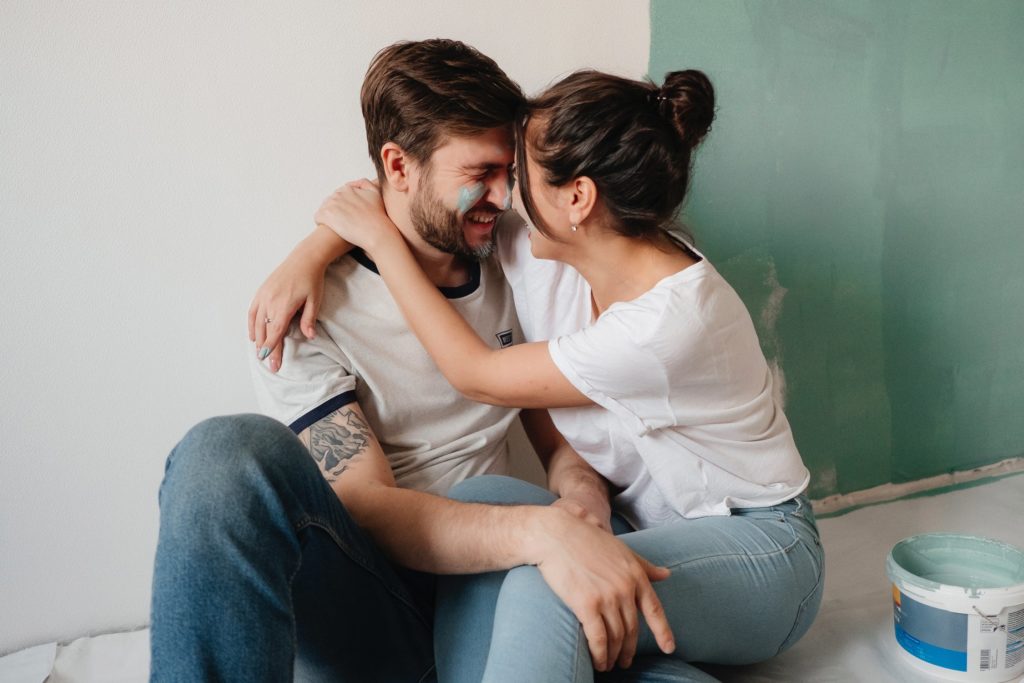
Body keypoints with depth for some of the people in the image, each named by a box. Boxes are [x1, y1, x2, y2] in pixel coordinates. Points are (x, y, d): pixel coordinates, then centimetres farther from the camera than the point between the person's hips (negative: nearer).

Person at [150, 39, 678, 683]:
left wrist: (583, 509, -13)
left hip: (488, 585, 2)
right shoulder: (300, 311, -7)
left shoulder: (513, 279, 9)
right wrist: (542, 528, -34)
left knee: (512, 500, -35)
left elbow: (562, 440, 12)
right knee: (232, 450, -32)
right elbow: (368, 507, -17)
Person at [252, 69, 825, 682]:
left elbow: (477, 375, -19)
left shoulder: (671, 320, -29)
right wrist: (309, 256, -10)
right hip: (648, 533, 9)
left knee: (542, 590, -36)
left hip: (756, 545, -8)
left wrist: (380, 238, -13)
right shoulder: (552, 252, -7)